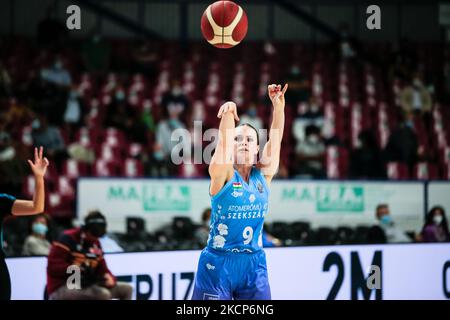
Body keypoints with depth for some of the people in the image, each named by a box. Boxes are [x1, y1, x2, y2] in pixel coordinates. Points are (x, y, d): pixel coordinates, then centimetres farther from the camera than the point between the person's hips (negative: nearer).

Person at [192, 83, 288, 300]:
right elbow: (223, 142, -22)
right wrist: (228, 113, -39)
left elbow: (275, 139, -4)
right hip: (218, 264, -4)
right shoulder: (223, 175, -5)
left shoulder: (263, 176, 5)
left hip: (254, 264, 4)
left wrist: (279, 106, -17)